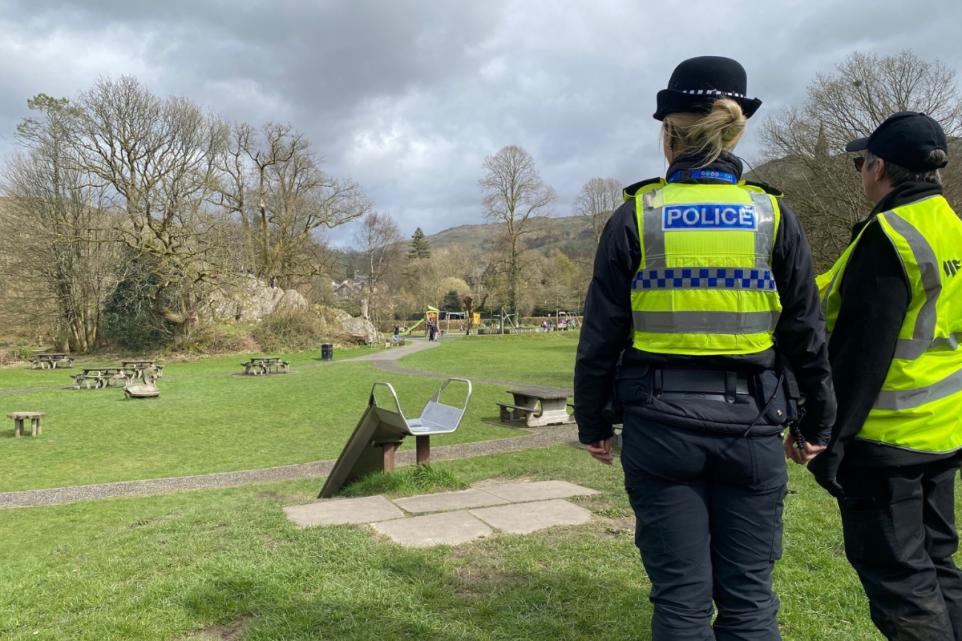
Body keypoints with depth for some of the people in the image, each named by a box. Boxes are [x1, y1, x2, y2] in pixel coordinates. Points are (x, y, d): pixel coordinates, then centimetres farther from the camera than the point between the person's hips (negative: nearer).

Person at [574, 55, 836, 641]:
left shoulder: (636, 216, -3)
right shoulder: (772, 214, 0)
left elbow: (602, 335, -2)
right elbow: (806, 333, 4)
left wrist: (593, 422, 10)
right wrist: (819, 421, 16)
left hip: (661, 425, -1)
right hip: (751, 425, 1)